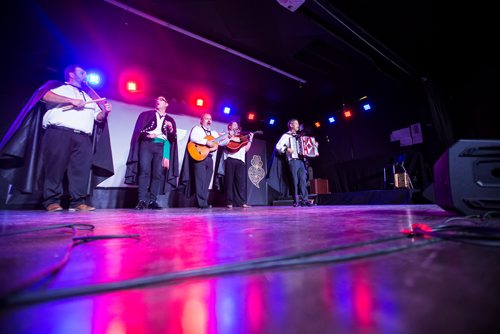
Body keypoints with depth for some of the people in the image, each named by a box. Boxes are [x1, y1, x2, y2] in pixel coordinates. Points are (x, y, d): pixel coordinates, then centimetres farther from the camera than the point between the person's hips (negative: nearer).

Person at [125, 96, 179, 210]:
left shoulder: (170, 120, 19)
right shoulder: (146, 114, 16)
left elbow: (173, 139, 12)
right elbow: (138, 130, 8)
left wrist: (171, 129, -7)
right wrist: (147, 135, -11)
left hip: (161, 147, 1)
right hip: (146, 144, -1)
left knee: (158, 173, -6)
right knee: (144, 171, -14)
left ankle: (152, 201, -1)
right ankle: (142, 200, -13)